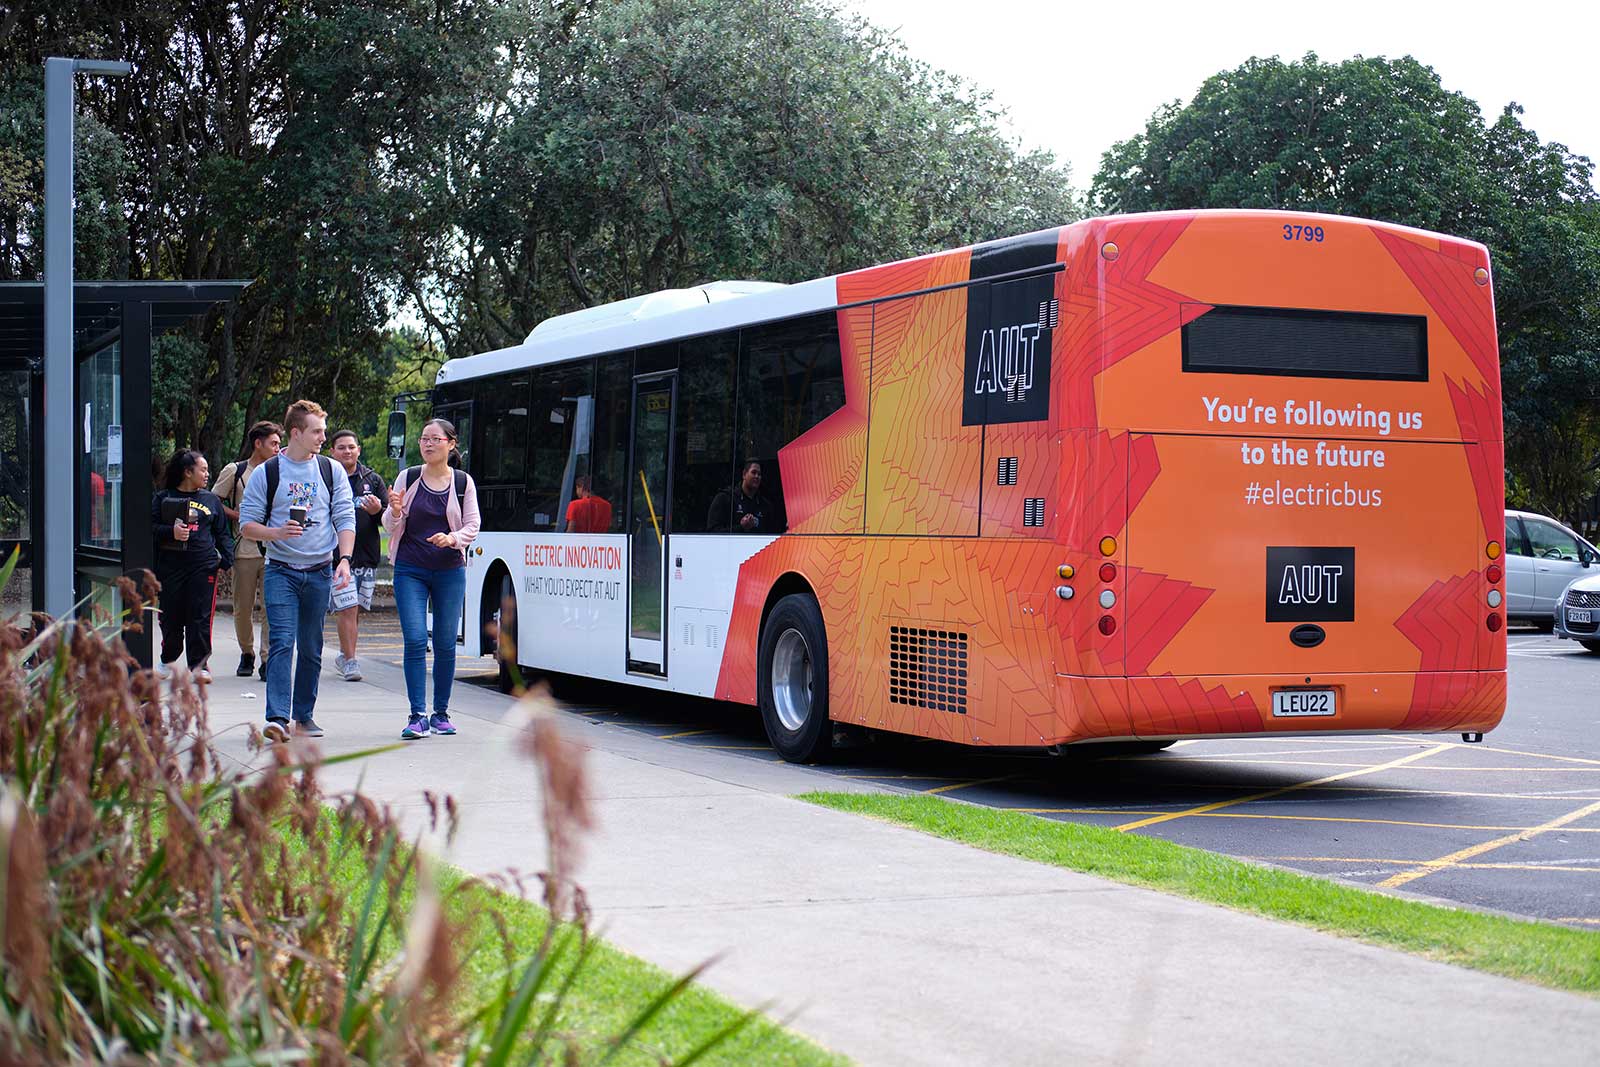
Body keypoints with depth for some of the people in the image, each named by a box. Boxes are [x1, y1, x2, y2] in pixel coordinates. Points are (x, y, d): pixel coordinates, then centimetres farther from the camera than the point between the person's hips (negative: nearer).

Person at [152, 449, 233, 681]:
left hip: (204, 566, 1)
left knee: (200, 617, -6)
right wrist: (170, 532, -16)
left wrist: (226, 558, 2)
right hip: (170, 565, -1)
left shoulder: (210, 499, 14)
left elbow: (222, 532, 16)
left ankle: (198, 664, 0)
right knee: (171, 616, 4)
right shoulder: (164, 498, 6)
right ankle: (168, 659, 25)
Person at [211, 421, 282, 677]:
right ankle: (246, 654, 25)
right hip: (245, 549, -1)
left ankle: (267, 660, -5)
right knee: (243, 608, 6)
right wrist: (238, 516, -8)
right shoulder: (234, 471, 3)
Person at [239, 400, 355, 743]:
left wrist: (344, 559, -9)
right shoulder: (267, 473, 1)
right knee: (282, 642, -14)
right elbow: (247, 524, 1)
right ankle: (278, 718, -20)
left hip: (320, 572, 3)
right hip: (281, 571, -3)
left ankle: (304, 715, 19)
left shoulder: (331, 471, 8)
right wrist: (276, 533, -18)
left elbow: (345, 518, 5)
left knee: (311, 648, 8)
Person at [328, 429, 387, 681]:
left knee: (355, 610, 9)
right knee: (347, 609, -10)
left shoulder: (373, 479, 12)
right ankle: (350, 661, -3)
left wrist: (378, 511, -8)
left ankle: (344, 655, 23)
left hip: (367, 556, 3)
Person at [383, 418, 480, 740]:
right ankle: (417, 716, -9)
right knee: (415, 640, -10)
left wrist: (453, 538, -16)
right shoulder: (408, 478, 4)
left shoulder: (463, 482, 4)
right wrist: (395, 512, -16)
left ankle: (441, 713, 15)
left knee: (445, 643, 3)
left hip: (450, 571, 1)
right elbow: (390, 527, 6)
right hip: (410, 571, -1)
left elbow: (472, 526, 5)